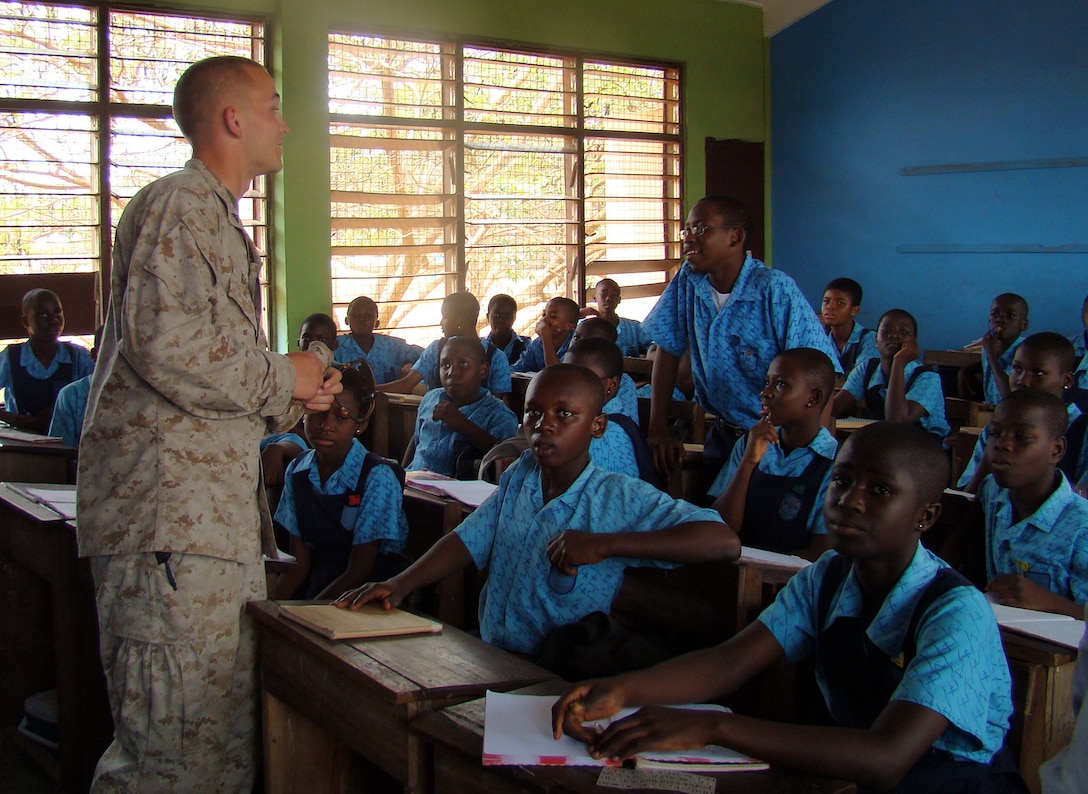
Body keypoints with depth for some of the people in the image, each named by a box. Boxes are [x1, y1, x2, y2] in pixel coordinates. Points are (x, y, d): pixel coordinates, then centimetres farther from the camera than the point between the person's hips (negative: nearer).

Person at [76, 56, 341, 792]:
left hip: (219, 513, 11)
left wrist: (290, 394, 13)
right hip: (169, 517, -11)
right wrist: (282, 377, -10)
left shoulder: (218, 220, 26)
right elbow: (167, 341, -24)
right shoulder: (176, 206, -8)